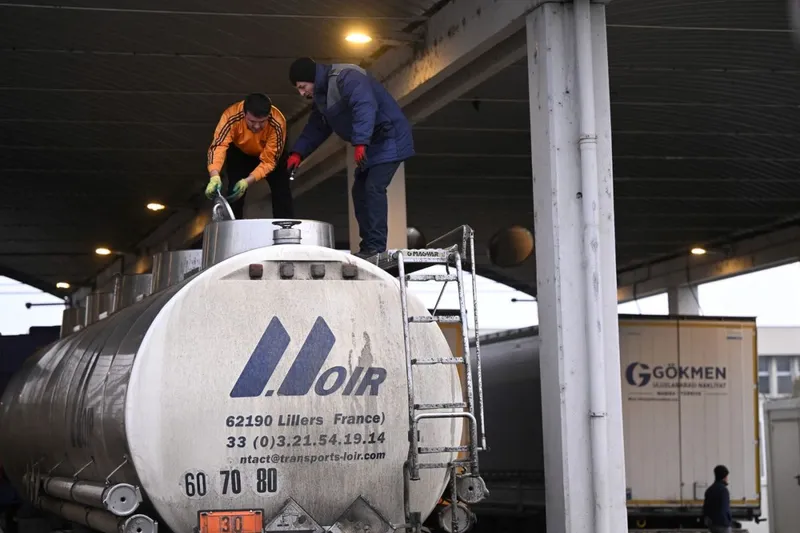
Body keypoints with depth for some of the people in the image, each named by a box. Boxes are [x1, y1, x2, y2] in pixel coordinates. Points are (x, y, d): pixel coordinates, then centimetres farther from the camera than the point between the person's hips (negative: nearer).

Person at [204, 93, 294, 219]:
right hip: (240, 152, 0)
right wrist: (214, 176, -65)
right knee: (235, 193, -10)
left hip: (271, 153, 0)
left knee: (282, 192, -8)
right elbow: (218, 145, -48)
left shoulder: (277, 123, -40)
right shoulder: (232, 116, -40)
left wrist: (247, 181, -48)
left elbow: (269, 161, -34)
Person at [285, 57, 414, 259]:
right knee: (360, 190, 9)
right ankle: (367, 245, 12)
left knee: (373, 188, -19)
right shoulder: (322, 95, 11)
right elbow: (316, 127, 15)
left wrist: (360, 143, -46)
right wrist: (298, 153, 1)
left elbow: (365, 107, -37)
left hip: (389, 139, -11)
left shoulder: (346, 78, -22)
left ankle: (376, 247, -20)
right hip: (371, 144, 11)